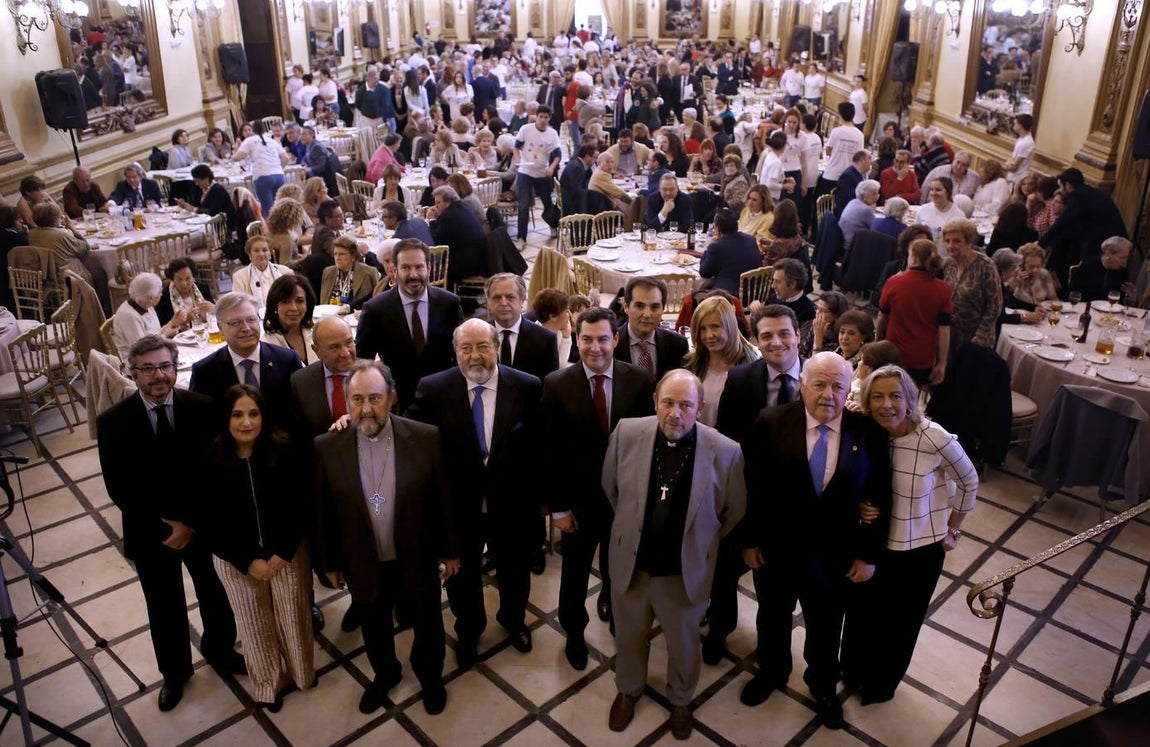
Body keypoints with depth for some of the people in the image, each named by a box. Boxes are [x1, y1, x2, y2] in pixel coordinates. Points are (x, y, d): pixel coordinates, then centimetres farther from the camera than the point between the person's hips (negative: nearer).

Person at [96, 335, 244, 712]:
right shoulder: (113, 422, -14)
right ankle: (175, 670, 44)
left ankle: (219, 649, 49)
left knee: (214, 593, 21)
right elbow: (119, 490, -12)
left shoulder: (202, 408, -14)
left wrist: (193, 522, -17)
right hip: (150, 532, 0)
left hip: (205, 525, 1)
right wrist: (165, 524, -16)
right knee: (164, 607, 18)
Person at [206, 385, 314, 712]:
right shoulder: (211, 461, -18)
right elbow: (211, 524, -11)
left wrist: (283, 552, -14)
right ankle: (268, 682, 44)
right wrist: (248, 562, -14)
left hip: (286, 552, 0)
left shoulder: (283, 450, -18)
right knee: (254, 622, 18)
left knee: (293, 615, 17)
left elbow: (298, 507, -9)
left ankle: (302, 671, 46)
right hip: (235, 558, 0)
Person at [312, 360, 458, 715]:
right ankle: (385, 673, 55)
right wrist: (329, 562, 4)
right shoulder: (326, 447, -14)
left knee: (427, 626, 22)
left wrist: (451, 550, -1)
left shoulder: (426, 438, -18)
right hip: (364, 564, 1)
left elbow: (444, 499, -7)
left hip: (417, 561, -1)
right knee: (374, 628, 26)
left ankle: (430, 676, 51)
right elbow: (322, 512, -3)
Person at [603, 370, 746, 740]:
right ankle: (628, 690, 54)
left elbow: (734, 512, -2)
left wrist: (700, 543, 7)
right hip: (630, 563, 2)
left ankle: (681, 700, 52)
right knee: (629, 636, 25)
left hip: (686, 570, -1)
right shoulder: (627, 433, -16)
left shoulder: (725, 451, -21)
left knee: (683, 643, 23)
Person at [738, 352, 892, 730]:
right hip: (775, 549, 0)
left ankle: (823, 686, 50)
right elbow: (751, 487, -8)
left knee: (826, 627, 22)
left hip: (834, 557, 0)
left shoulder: (868, 432, -12)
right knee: (772, 617, 24)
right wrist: (749, 540, -6)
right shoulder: (771, 424, -15)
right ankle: (771, 672, 52)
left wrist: (868, 555, -4)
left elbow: (879, 498, -5)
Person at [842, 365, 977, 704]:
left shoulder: (934, 439, -27)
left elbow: (968, 482, -8)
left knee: (901, 623, 20)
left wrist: (952, 530, -1)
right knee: (860, 614, 21)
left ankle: (883, 683, 48)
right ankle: (853, 672, 51)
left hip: (919, 551, -2)